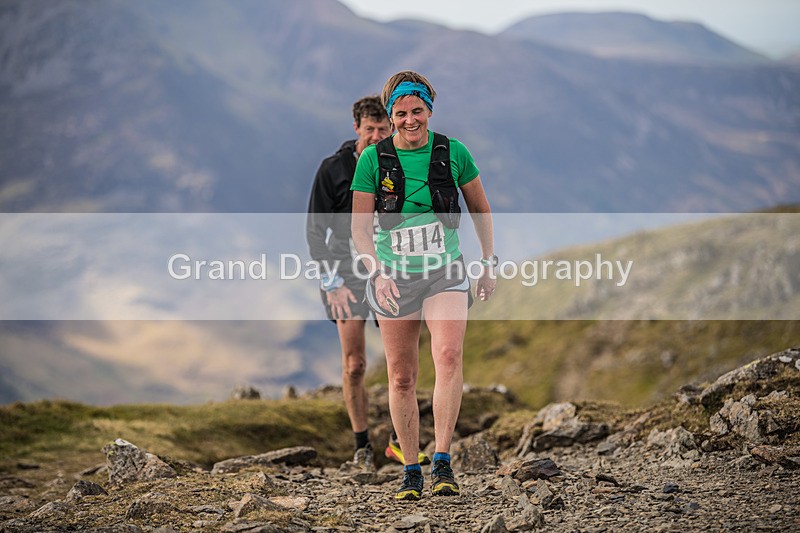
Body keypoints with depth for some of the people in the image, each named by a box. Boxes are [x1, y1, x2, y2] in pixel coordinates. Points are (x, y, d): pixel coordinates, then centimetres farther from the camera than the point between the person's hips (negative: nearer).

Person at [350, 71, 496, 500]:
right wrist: (377, 273, -13)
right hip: (395, 276, 1)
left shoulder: (453, 152, -1)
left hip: (446, 273, -1)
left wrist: (489, 263, 11)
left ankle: (442, 463, -21)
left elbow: (480, 208, 12)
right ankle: (410, 471, 15)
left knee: (448, 356, -22)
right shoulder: (373, 159, -3)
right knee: (401, 377, 3)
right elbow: (360, 225, 0)